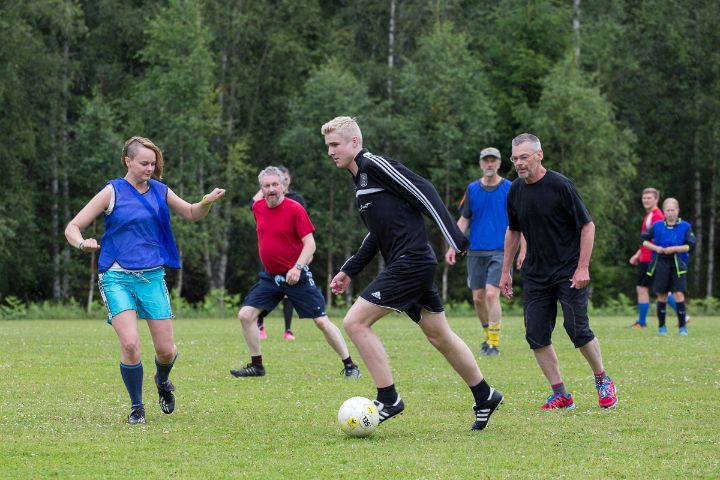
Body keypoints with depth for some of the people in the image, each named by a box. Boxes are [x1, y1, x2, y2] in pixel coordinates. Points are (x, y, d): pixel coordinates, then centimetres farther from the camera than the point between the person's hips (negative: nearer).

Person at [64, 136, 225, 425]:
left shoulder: (160, 191, 7)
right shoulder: (112, 192, -4)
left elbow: (192, 214, 21)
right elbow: (72, 227, -4)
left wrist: (207, 202, -1)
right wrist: (82, 243, -27)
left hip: (152, 276, 3)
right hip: (117, 278, -3)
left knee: (166, 350, 1)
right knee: (130, 344, -20)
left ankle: (162, 380, 38)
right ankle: (136, 407, 1)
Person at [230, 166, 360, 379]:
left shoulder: (295, 209, -14)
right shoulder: (258, 208, 3)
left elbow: (310, 244, -15)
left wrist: (297, 267, -26)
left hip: (296, 276, -6)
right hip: (270, 277, 6)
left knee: (322, 321, -7)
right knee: (245, 315, -3)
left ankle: (350, 366, 2)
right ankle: (256, 365, 10)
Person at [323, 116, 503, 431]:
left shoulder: (375, 165, -10)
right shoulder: (360, 180, 19)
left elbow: (423, 191, -15)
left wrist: (455, 239, -19)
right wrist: (349, 270, 23)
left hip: (411, 261, -10)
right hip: (410, 266, 10)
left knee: (355, 322, -12)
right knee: (439, 336, 17)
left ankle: (388, 400, -7)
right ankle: (485, 397, 28)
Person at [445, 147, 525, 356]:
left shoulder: (509, 189, -1)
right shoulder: (472, 189, 7)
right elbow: (463, 220, 12)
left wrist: (523, 250, -4)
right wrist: (452, 247, 4)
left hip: (500, 251, -4)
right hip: (476, 251, 4)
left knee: (491, 294, -16)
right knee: (478, 297, 4)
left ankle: (494, 343, -10)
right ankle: (488, 336, 24)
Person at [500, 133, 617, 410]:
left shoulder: (560, 185, -13)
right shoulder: (515, 191, 4)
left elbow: (587, 226, -9)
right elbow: (513, 231, 19)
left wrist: (583, 267, -15)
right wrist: (505, 271, 18)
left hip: (569, 272, -5)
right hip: (535, 274, 5)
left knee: (577, 330, -12)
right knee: (536, 335, -3)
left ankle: (602, 380, 13)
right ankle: (560, 395, 6)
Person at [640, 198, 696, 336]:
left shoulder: (685, 226, 1)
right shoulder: (657, 226, 6)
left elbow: (691, 246, -4)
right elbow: (644, 239, 10)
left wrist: (674, 249, -12)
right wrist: (656, 248, -5)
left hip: (678, 264, -2)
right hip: (660, 263, 2)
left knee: (679, 294, -10)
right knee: (662, 296, 4)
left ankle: (682, 326, -2)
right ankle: (661, 326, 15)